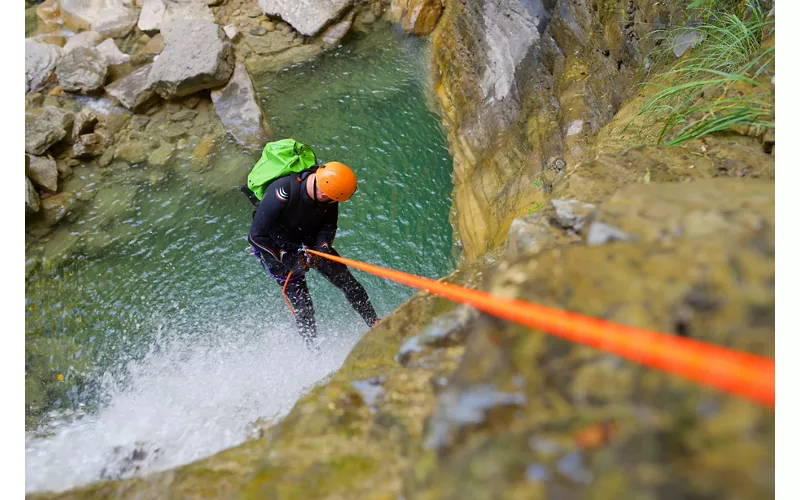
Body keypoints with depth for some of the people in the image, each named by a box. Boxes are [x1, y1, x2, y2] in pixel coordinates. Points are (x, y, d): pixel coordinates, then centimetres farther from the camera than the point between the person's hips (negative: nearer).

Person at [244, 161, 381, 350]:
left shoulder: (328, 188, -21)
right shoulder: (282, 194, -37)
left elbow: (328, 228, -8)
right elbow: (256, 236, -28)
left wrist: (323, 246, -28)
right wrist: (288, 259, -28)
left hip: (310, 242, 5)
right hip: (276, 248, -4)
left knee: (347, 281, -3)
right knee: (301, 303, -6)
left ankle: (375, 324, 9)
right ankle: (312, 349, 12)